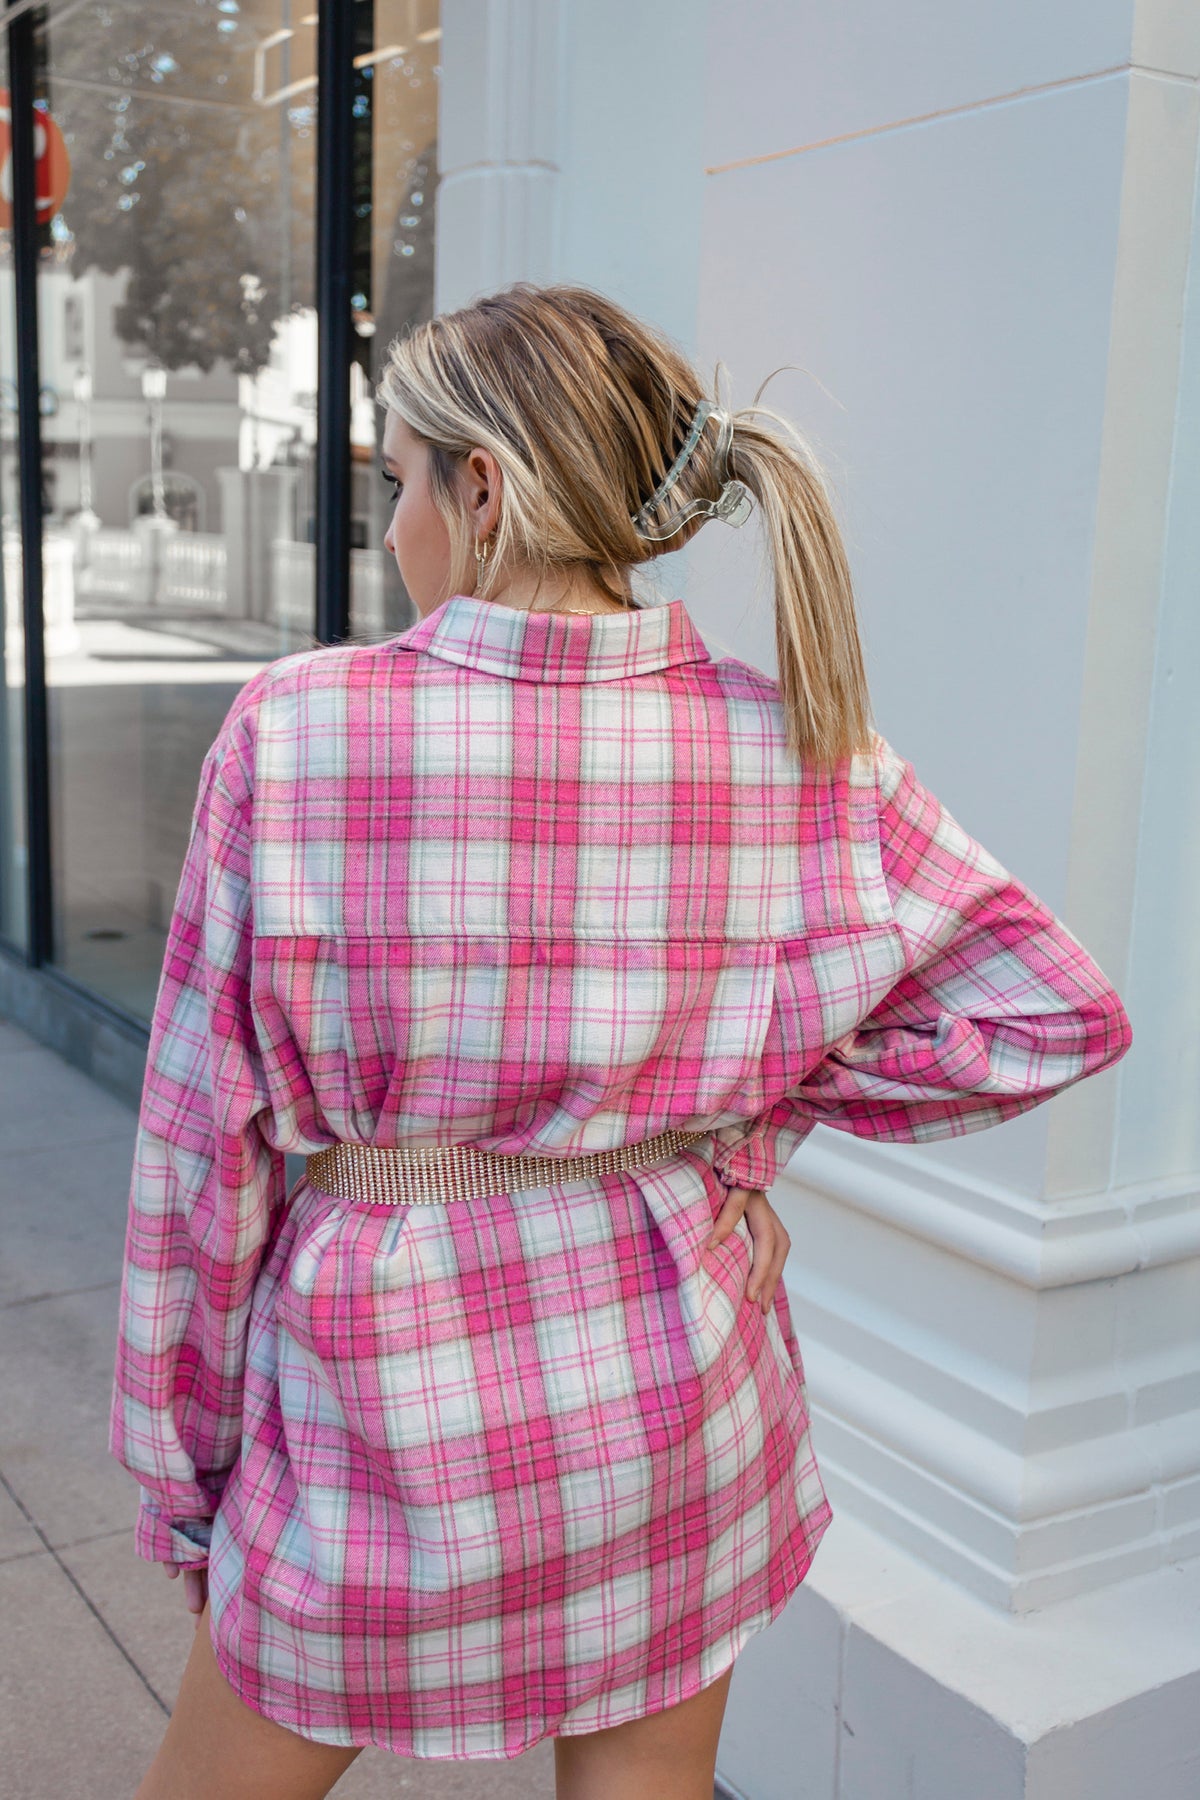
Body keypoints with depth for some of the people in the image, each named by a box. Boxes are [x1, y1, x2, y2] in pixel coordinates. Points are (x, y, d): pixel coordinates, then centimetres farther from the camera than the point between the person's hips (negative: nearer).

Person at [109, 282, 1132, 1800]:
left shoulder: (291, 730, -16)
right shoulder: (800, 750, -10)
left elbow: (205, 1136, -10)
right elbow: (1059, 1014, -3)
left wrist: (180, 1468, 3)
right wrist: (753, 1106, 0)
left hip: (386, 1371, -2)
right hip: (672, 1385, 3)